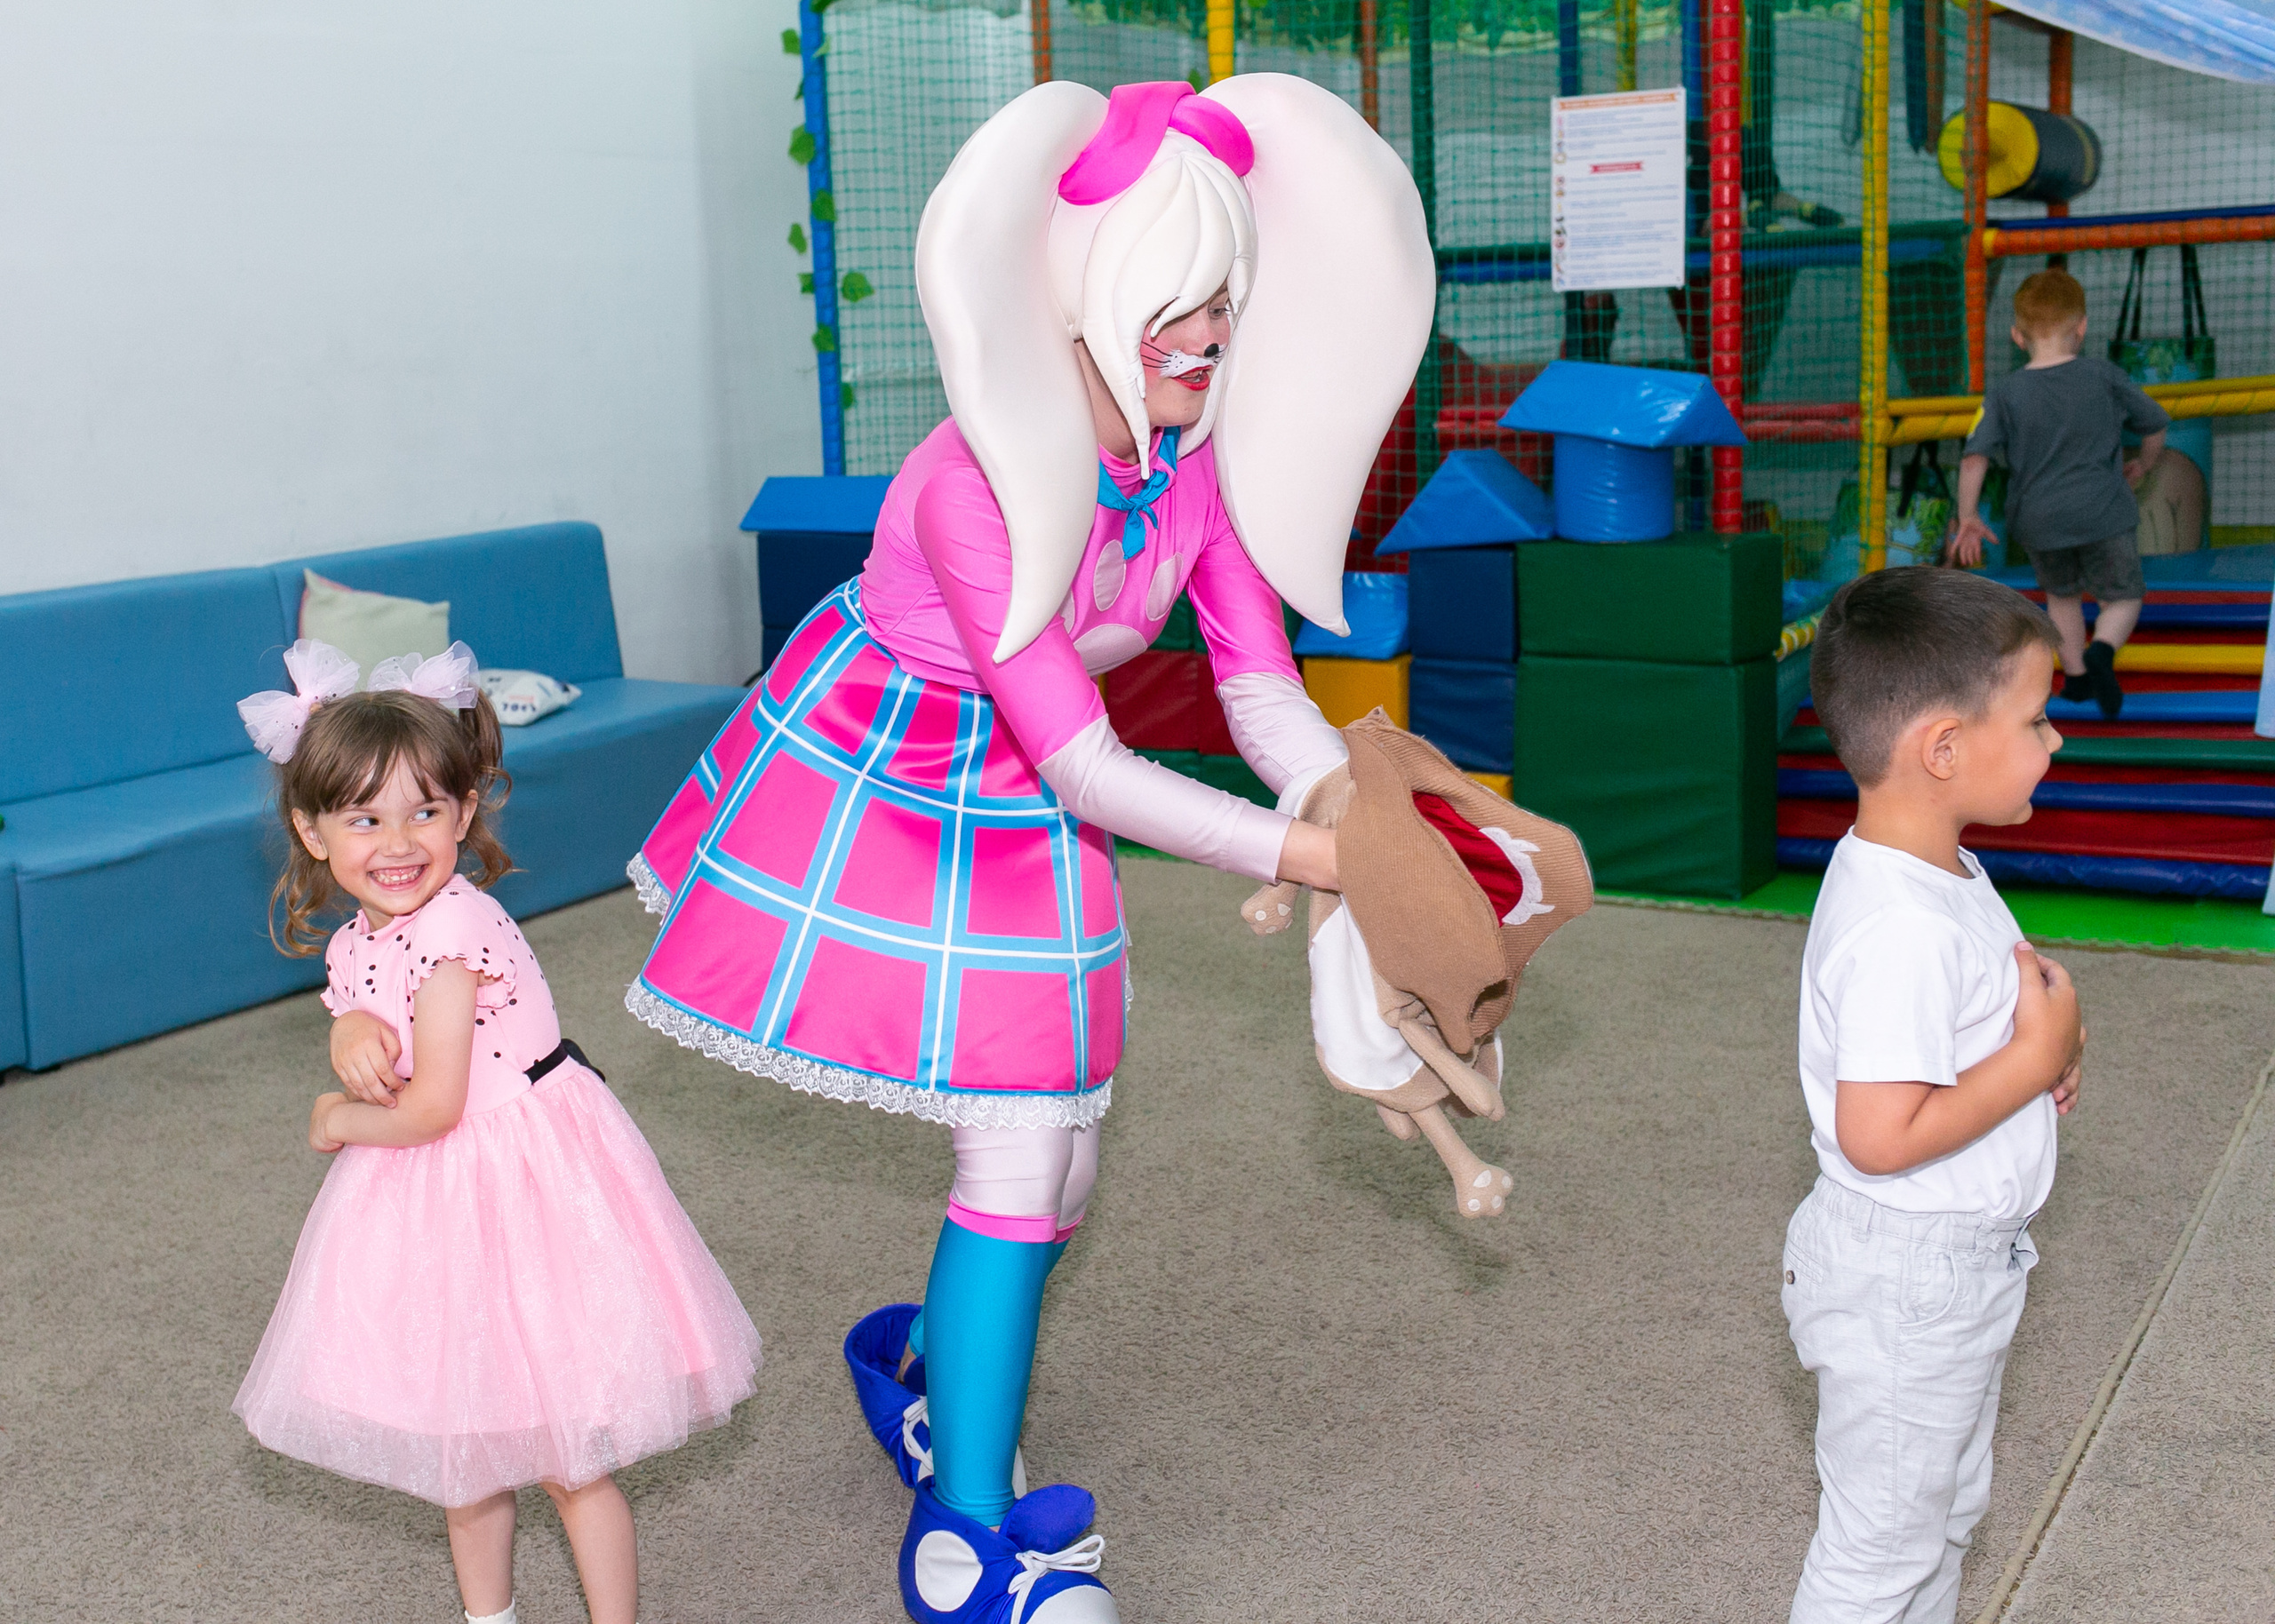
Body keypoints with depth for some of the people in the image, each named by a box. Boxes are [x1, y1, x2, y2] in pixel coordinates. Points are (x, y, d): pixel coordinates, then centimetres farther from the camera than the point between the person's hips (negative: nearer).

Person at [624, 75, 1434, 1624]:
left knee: (1055, 1151, 8)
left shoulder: (1207, 462, -13)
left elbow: (1262, 685, -9)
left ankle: (928, 1365, 41)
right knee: (1019, 1145, -9)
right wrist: (1288, 854, -32)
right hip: (870, 771, -6)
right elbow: (1082, 761, -30)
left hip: (1025, 809, 6)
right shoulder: (977, 482, -32)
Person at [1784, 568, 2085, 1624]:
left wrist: (2043, 1035, -3)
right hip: (1902, 1278, -10)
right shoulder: (1899, 929, -32)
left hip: (1962, 1261, 10)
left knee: (1948, 1504, 28)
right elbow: (1881, 1135, -34)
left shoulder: (1941, 871, 1)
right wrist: (2034, 1057, -24)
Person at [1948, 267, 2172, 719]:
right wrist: (2143, 466, 28)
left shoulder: (2004, 393, -4)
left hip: (2037, 518, 1)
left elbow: (1974, 459, -13)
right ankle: (2102, 650, -17)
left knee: (2062, 593, 26)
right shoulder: (2104, 376, -2)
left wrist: (1968, 517, -5)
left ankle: (2075, 674, 30)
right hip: (2103, 512, -1)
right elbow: (2155, 425, 9)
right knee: (2122, 597, 12)